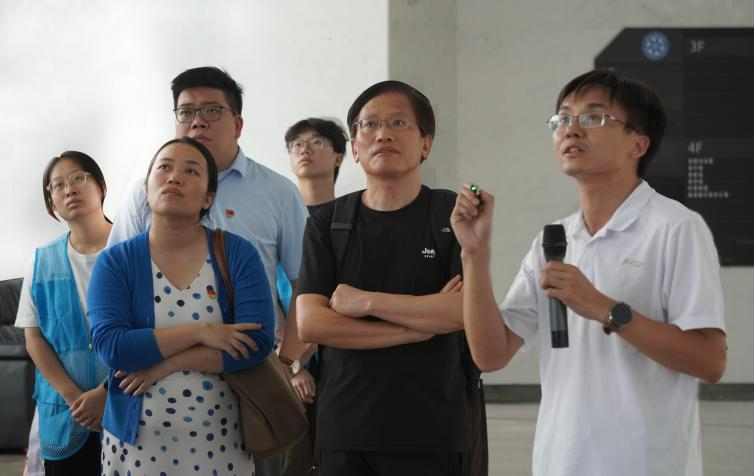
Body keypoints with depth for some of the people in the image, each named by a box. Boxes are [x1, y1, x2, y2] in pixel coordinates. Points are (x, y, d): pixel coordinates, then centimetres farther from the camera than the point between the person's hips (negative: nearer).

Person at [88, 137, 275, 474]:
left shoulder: (239, 254, -3)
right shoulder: (115, 262, -3)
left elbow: (258, 342, -13)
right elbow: (110, 346, -16)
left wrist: (166, 364, -17)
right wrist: (199, 332, -21)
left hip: (219, 439, 0)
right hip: (137, 441, 0)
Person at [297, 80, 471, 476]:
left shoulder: (453, 215, 3)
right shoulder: (327, 222, 7)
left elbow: (466, 311, -11)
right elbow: (310, 324, -5)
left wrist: (366, 301, -11)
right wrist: (417, 327, -11)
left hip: (433, 432, -1)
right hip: (343, 429, 1)